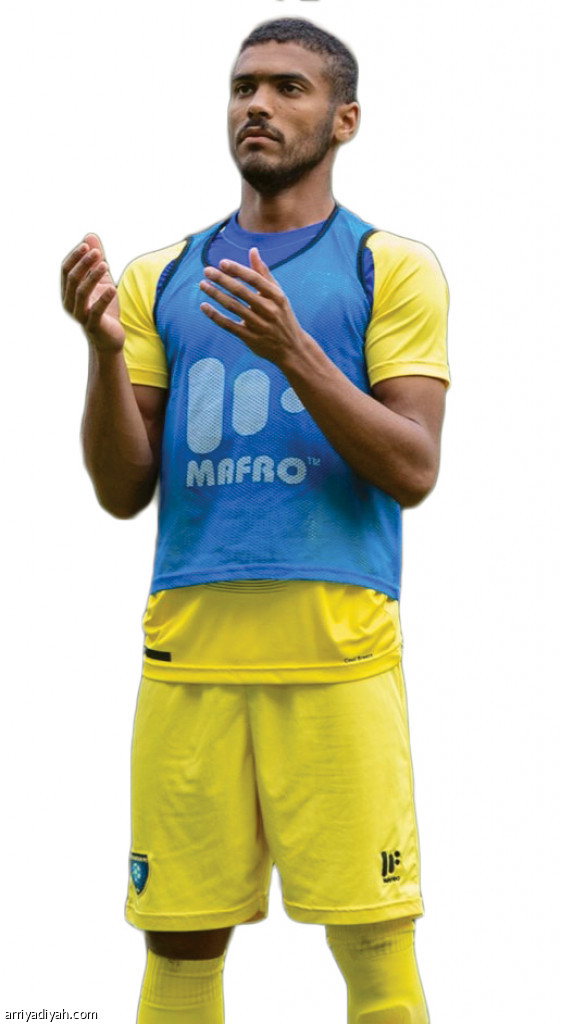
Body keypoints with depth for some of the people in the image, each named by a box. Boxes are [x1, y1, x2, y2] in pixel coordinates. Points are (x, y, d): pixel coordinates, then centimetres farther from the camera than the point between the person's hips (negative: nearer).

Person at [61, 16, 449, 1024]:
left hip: (336, 648, -3)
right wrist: (103, 348, -6)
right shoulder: (161, 278, 16)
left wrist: (290, 348, -17)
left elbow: (413, 471, -5)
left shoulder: (391, 268, 6)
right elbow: (124, 492, 11)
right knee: (180, 942, 4)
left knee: (373, 942, -3)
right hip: (188, 647, 3)